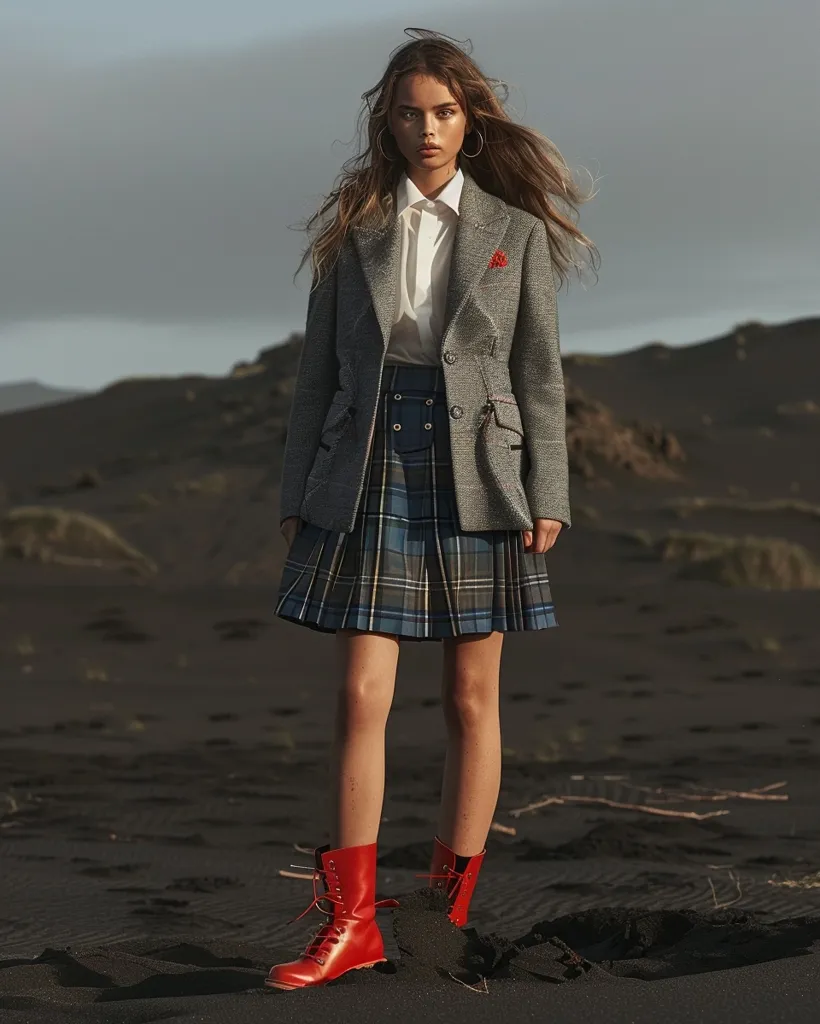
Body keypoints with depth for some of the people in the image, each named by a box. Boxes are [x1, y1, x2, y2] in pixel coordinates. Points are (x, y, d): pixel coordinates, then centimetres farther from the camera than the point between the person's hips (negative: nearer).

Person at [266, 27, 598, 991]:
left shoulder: (515, 233, 3)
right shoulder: (354, 231, 6)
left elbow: (540, 376, 2)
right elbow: (320, 369, 9)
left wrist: (546, 499, -5)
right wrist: (296, 496, 5)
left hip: (476, 481, 0)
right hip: (371, 482, 1)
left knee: (471, 701, 3)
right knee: (361, 698, -6)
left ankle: (449, 915, 12)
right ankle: (350, 922, -3)